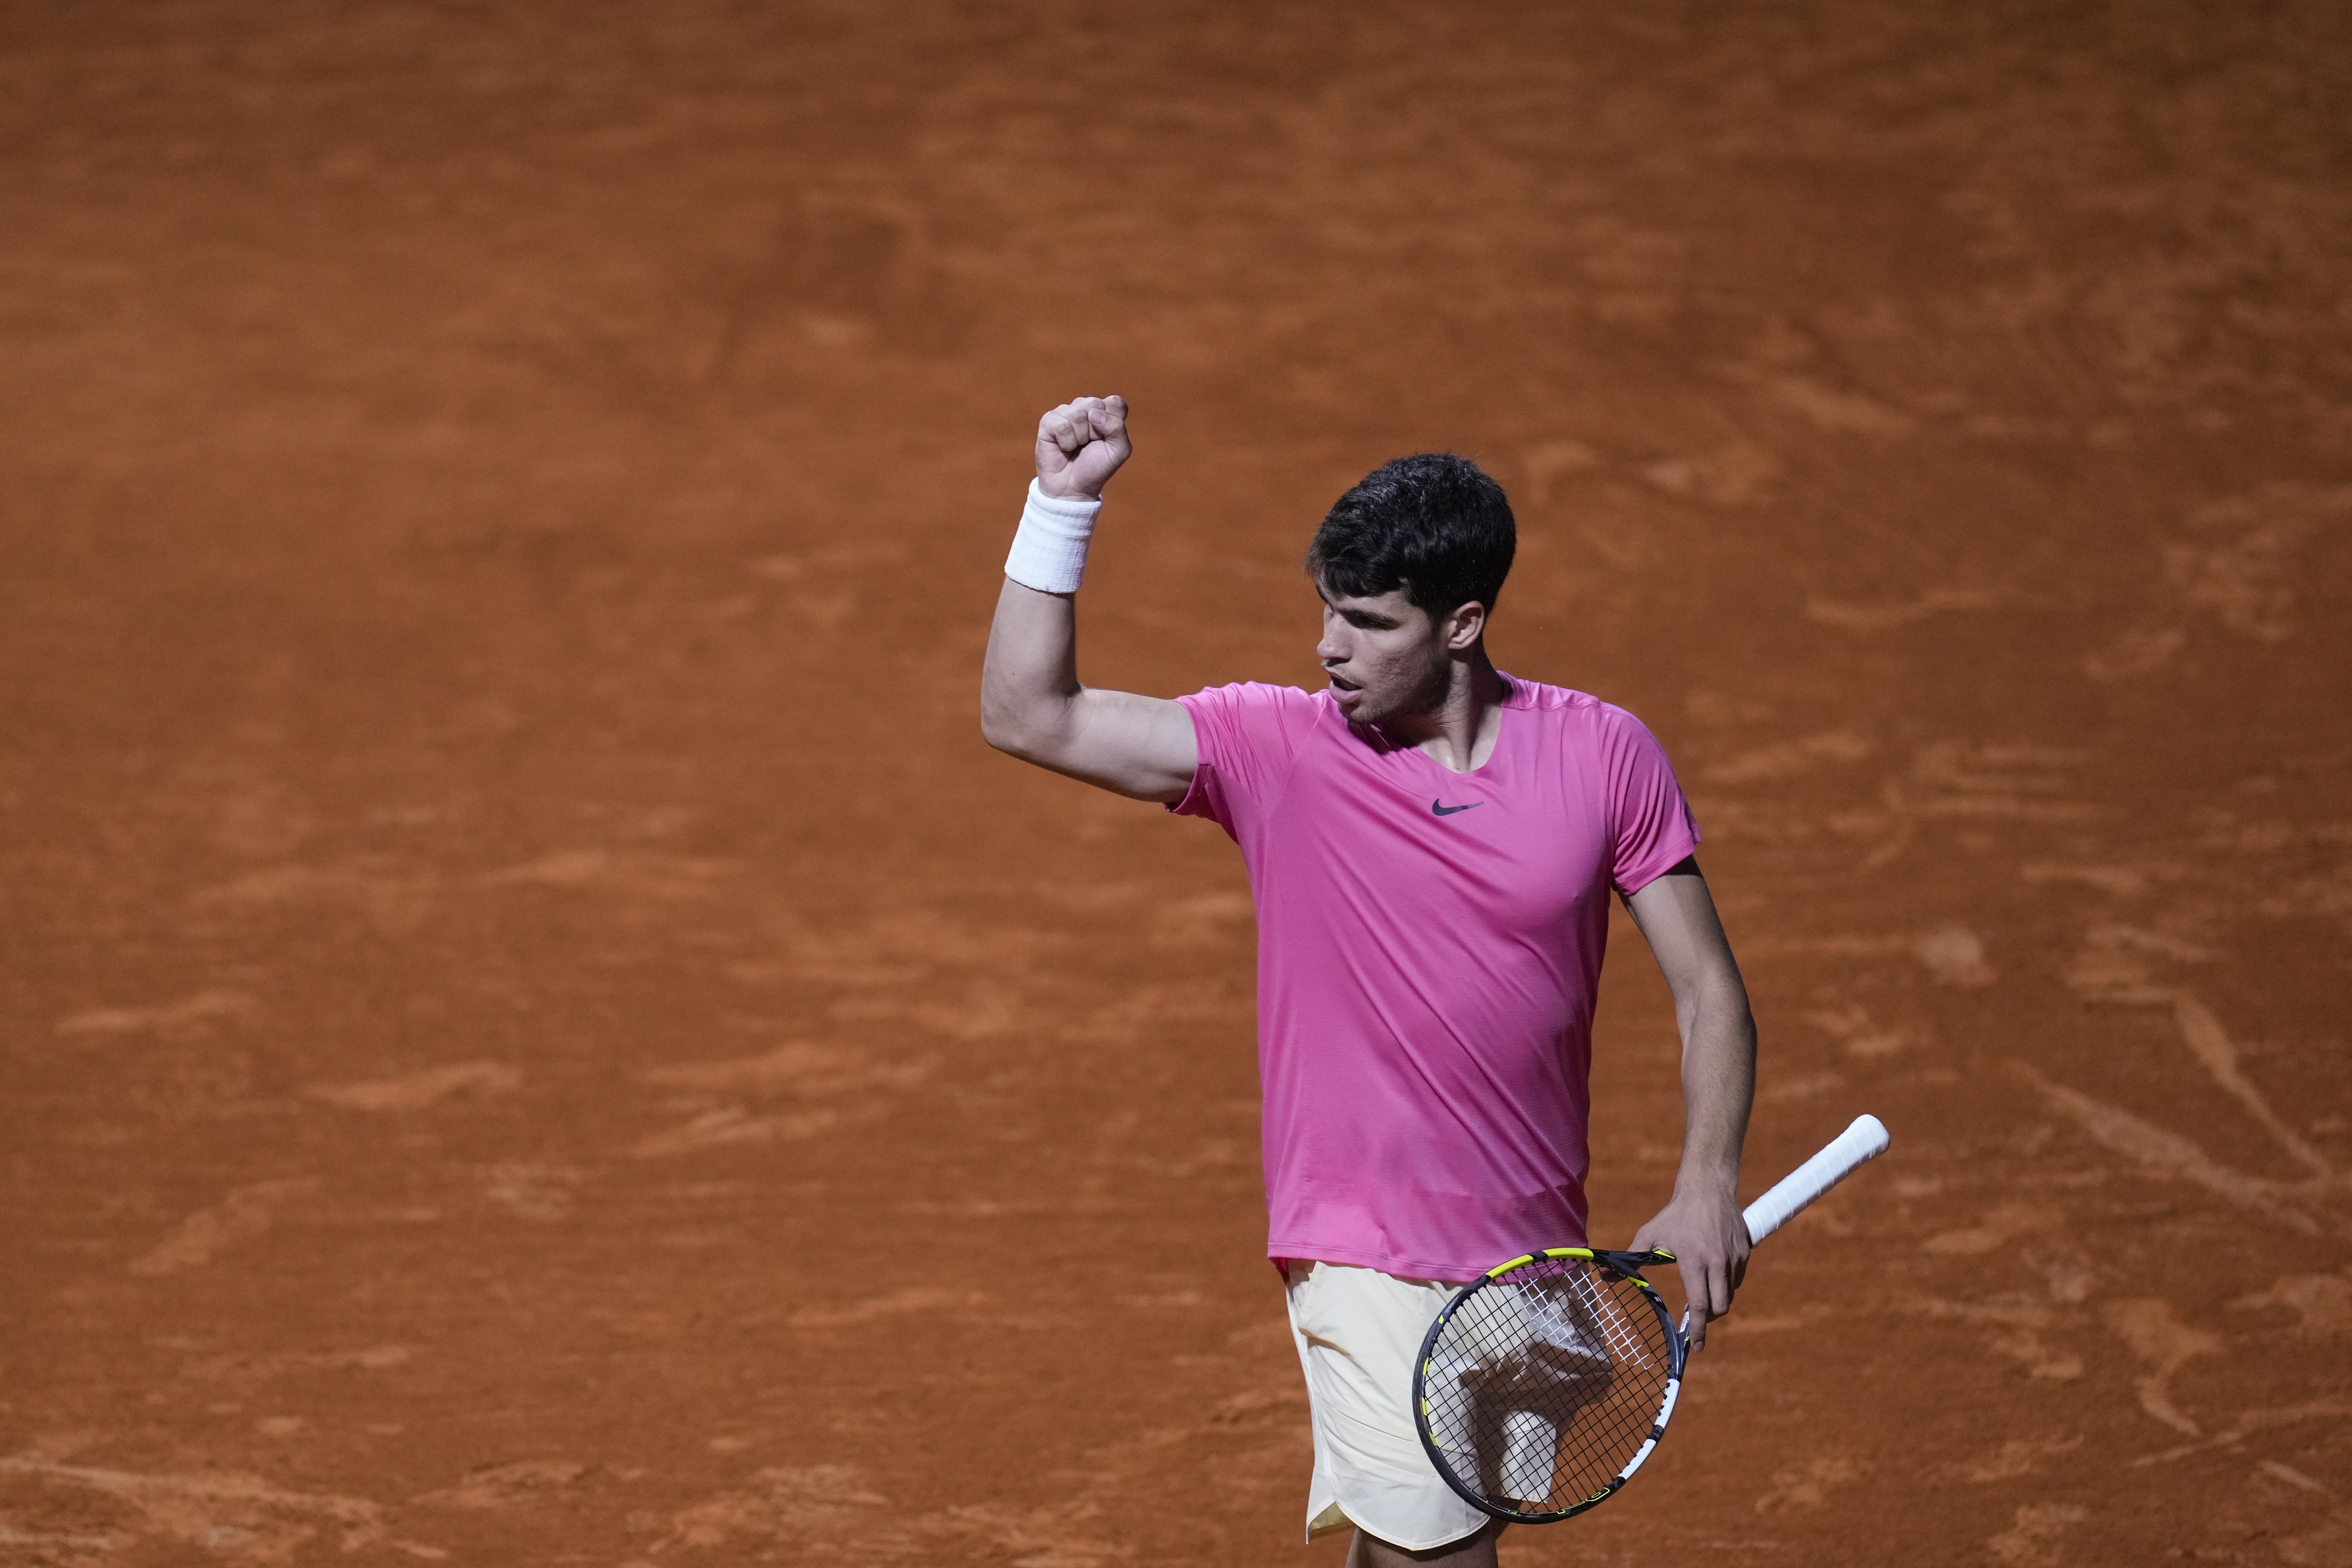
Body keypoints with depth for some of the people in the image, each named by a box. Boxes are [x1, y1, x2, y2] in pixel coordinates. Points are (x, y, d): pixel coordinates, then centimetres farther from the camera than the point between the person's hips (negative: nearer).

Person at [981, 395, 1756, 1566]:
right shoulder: (1277, 751, -6)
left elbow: (1706, 987, 1)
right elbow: (1029, 717, -10)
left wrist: (1706, 1186, -12)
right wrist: (1063, 504, -17)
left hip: (1535, 1256, 3)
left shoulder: (1603, 755, -3)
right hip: (1365, 1249, -3)